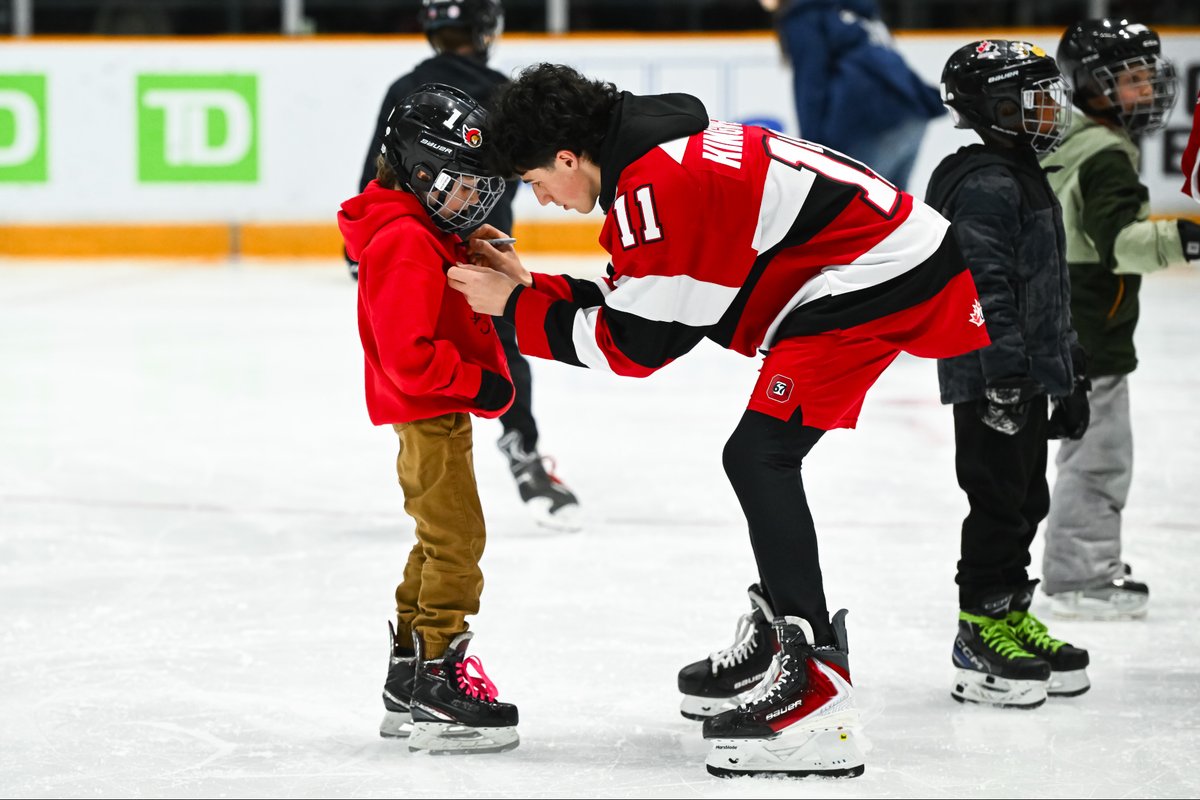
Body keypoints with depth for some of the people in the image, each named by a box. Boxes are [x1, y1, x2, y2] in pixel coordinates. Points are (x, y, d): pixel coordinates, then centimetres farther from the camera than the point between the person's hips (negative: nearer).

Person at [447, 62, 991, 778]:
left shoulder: (656, 187, -17)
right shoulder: (671, 153, 14)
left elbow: (634, 347, -12)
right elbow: (634, 308, 19)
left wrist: (514, 306, -3)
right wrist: (529, 285, 16)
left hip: (874, 278, -11)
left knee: (760, 458, -13)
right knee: (767, 460, 17)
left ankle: (817, 701, -19)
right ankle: (804, 636, 28)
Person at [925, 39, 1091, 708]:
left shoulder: (1027, 178, 18)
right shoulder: (985, 185, -16)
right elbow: (986, 287, -23)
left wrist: (1071, 373, 25)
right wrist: (1005, 374, -27)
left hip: (1031, 375, 10)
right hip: (992, 382, -10)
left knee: (1027, 502, 14)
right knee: (1000, 501, -6)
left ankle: (1011, 616, 22)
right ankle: (983, 632, -1)